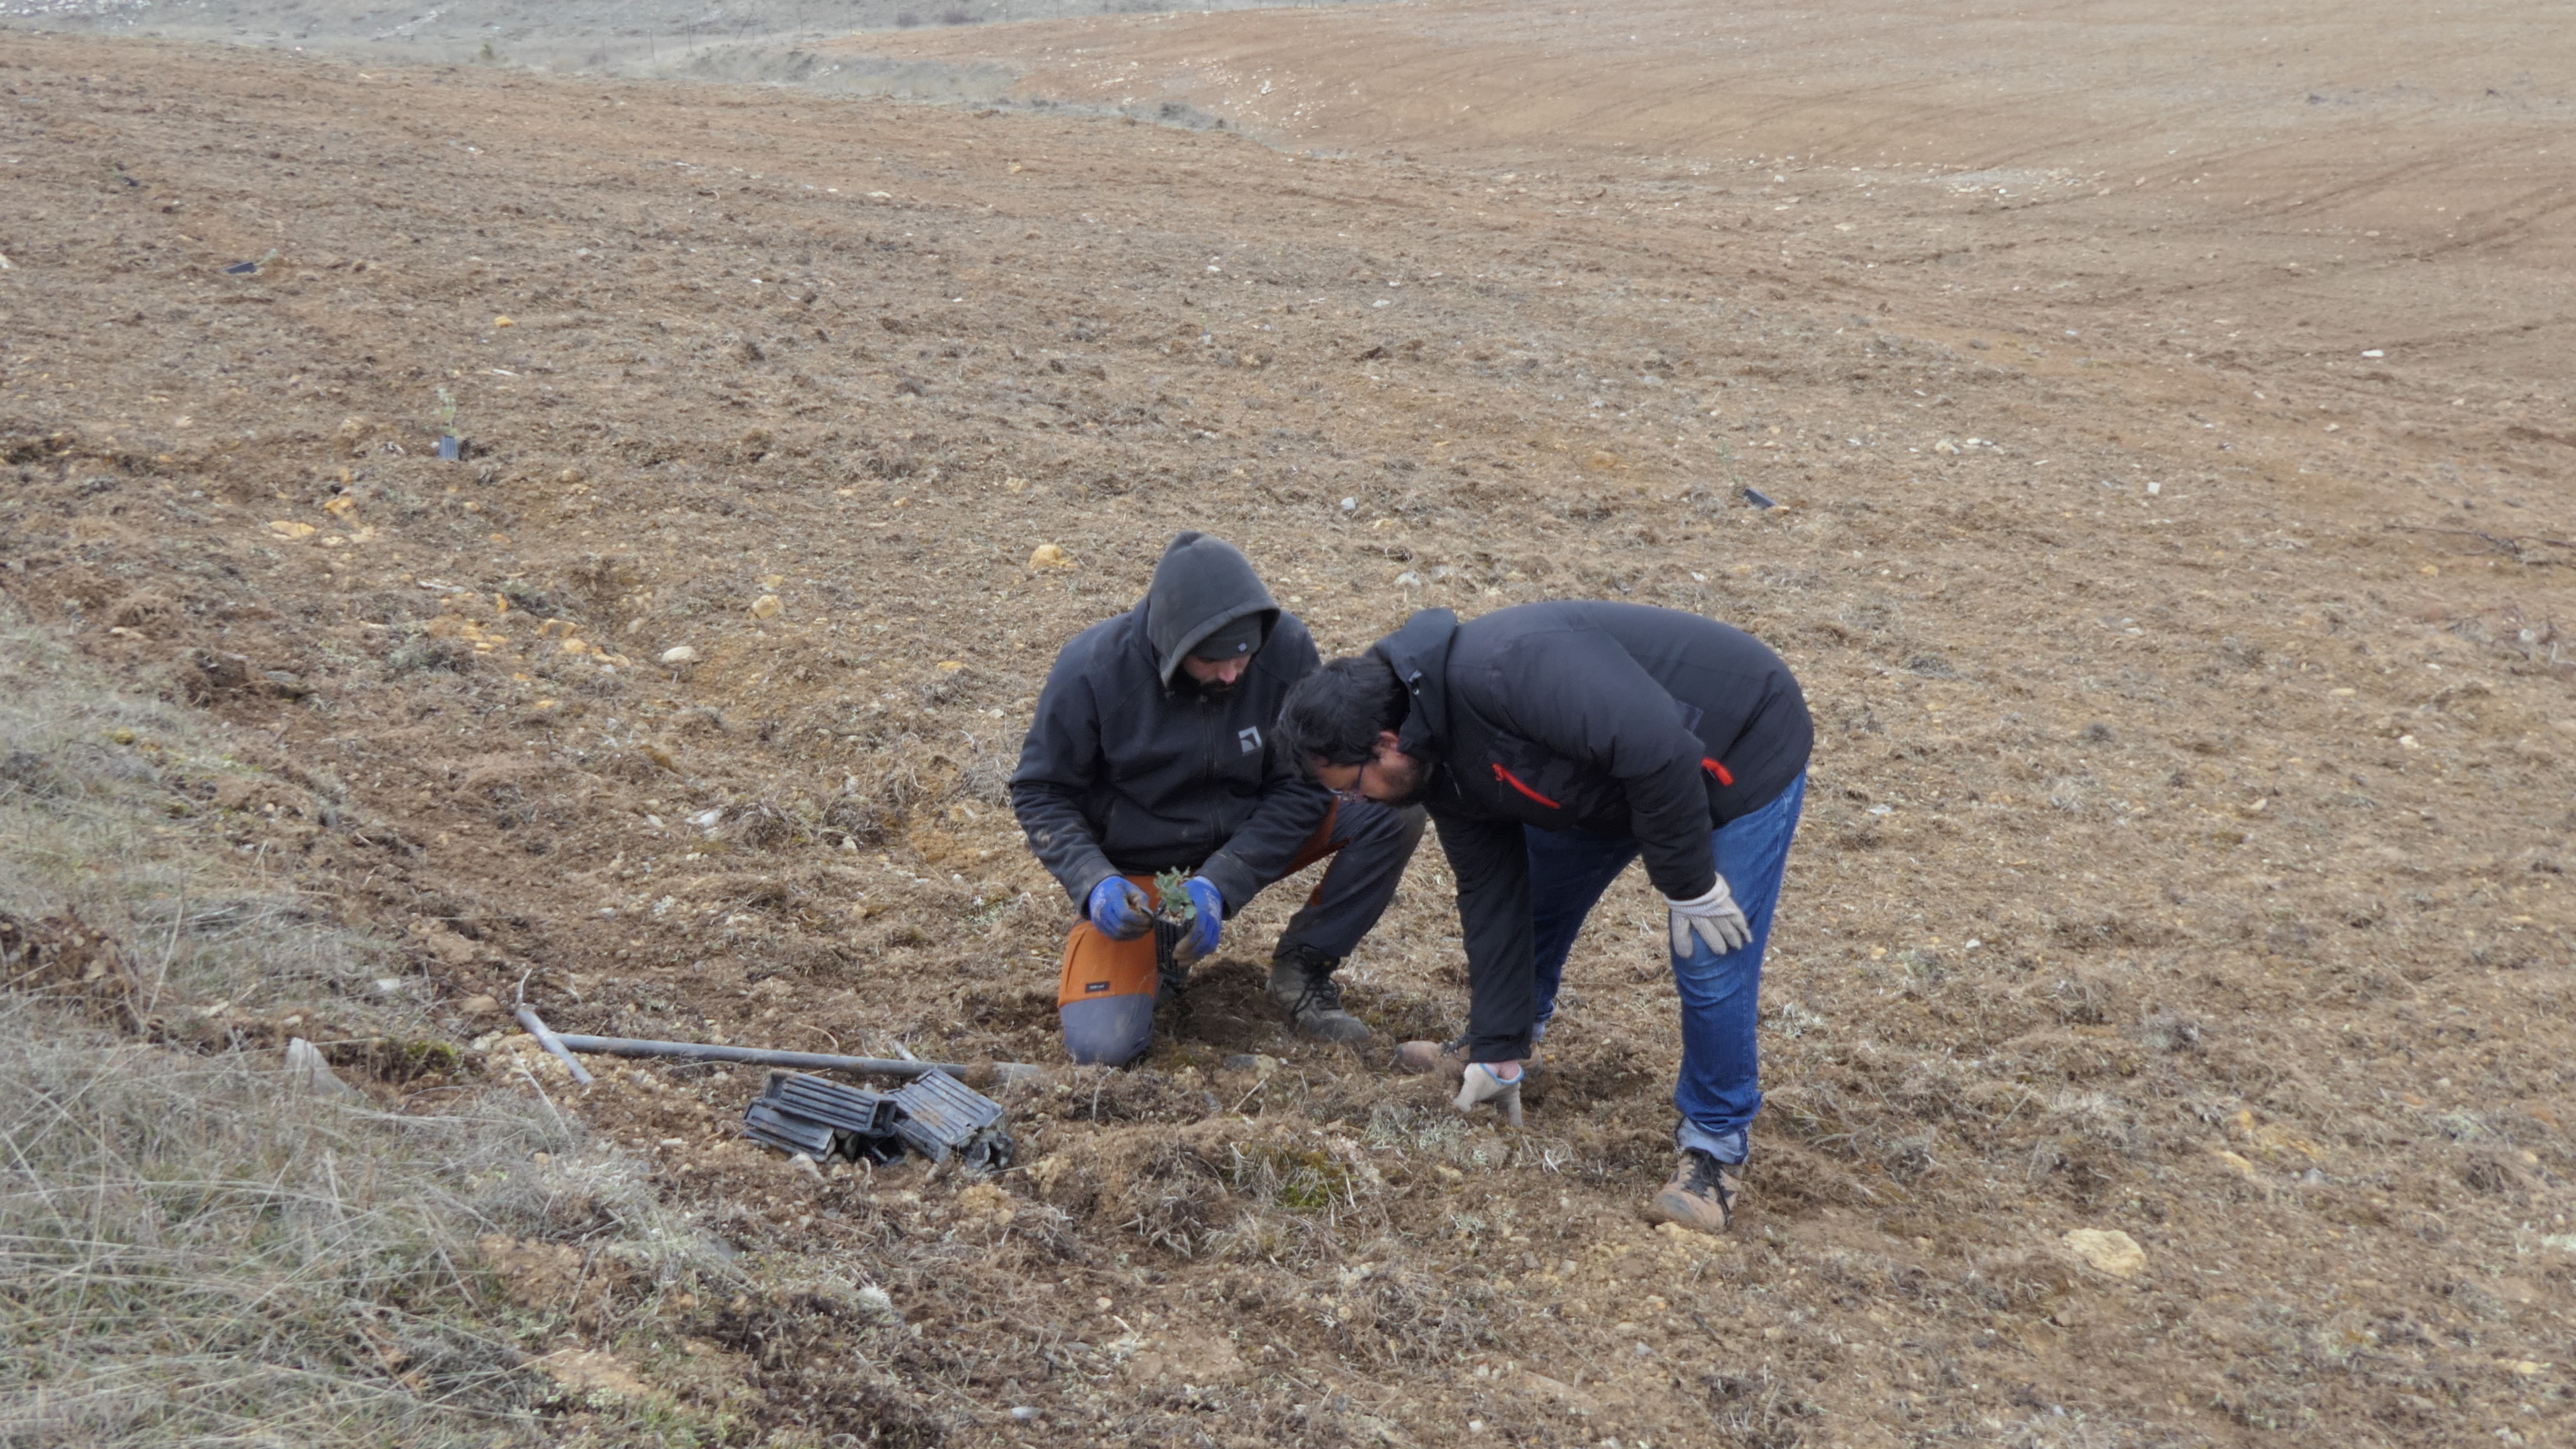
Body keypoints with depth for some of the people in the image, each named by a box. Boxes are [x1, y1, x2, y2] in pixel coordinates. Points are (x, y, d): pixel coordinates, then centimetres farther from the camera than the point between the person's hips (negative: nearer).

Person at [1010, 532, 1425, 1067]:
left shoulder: (1286, 648, -19)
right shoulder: (1092, 669, -23)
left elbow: (1301, 787, -13)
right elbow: (1040, 792, -10)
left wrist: (1219, 884, -25)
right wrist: (1095, 883, -27)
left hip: (1251, 843, 2)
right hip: (1136, 868, -2)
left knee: (1395, 811, -20)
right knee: (1100, 1045, -23)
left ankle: (1302, 966, -2)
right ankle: (1157, 950, 11)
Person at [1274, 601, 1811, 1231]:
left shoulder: (1506, 671, -38)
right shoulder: (1442, 766, -7)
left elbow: (1663, 754, -39)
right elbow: (1491, 897, 0)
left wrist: (1687, 885, -26)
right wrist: (1498, 1054, 2)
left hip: (1740, 751, -9)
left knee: (1710, 968, -10)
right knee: (1524, 894, 15)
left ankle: (1716, 1145, 9)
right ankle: (1492, 1042, 38)